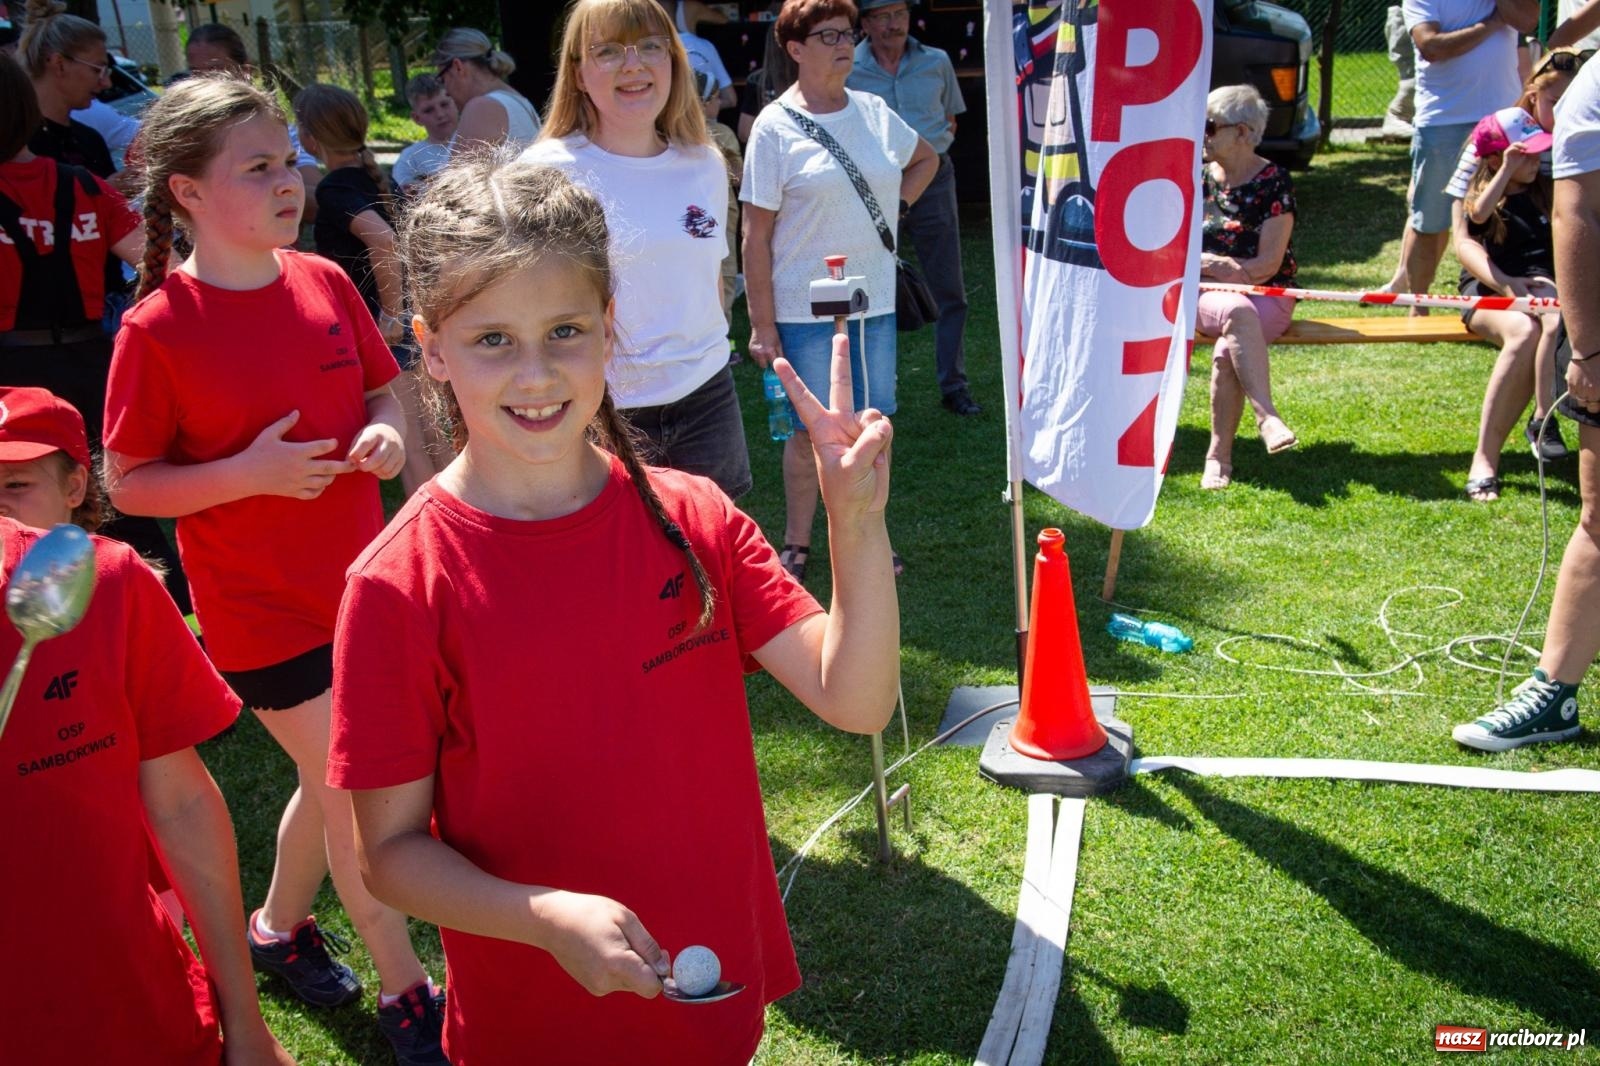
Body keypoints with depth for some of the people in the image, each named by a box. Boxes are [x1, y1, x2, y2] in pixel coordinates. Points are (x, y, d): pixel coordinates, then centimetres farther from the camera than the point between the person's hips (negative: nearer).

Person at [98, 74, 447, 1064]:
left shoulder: (324, 282, -2)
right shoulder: (159, 328, -16)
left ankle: (280, 925, 47)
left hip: (358, 580, 5)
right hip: (264, 609, -5)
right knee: (359, 794, 3)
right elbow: (127, 483, -10)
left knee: (336, 780, 20)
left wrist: (387, 432, -11)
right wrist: (247, 473, -24)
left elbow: (383, 389, 11)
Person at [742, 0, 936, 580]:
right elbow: (756, 234, -9)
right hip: (806, 311, -4)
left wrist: (893, 206, 10)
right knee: (812, 432, 5)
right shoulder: (776, 126, -8)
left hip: (875, 303, 5)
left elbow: (925, 159, 27)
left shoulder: (874, 112, 5)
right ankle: (796, 545, 21)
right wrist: (762, 325, -12)